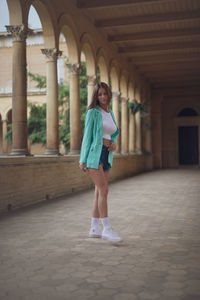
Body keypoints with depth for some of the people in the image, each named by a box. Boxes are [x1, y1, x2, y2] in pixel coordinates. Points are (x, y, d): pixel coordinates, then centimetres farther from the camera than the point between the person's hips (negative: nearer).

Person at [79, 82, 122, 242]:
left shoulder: (110, 113, 17)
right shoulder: (93, 112, -2)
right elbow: (87, 135, -5)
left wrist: (114, 144, -1)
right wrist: (83, 159, -9)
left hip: (106, 156, 7)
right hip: (94, 154, -7)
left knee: (99, 193, 7)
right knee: (104, 190, -14)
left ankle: (94, 229, 13)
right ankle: (107, 229, -10)